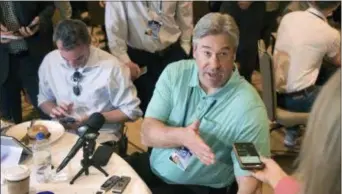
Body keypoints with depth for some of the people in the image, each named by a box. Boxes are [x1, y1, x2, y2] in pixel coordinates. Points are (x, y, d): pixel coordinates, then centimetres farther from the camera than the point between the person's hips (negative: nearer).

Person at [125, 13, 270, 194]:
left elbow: (248, 177, -18)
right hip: (153, 167, 4)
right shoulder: (174, 73, -6)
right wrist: (181, 136, -31)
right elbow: (147, 134, -11)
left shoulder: (249, 108, -19)